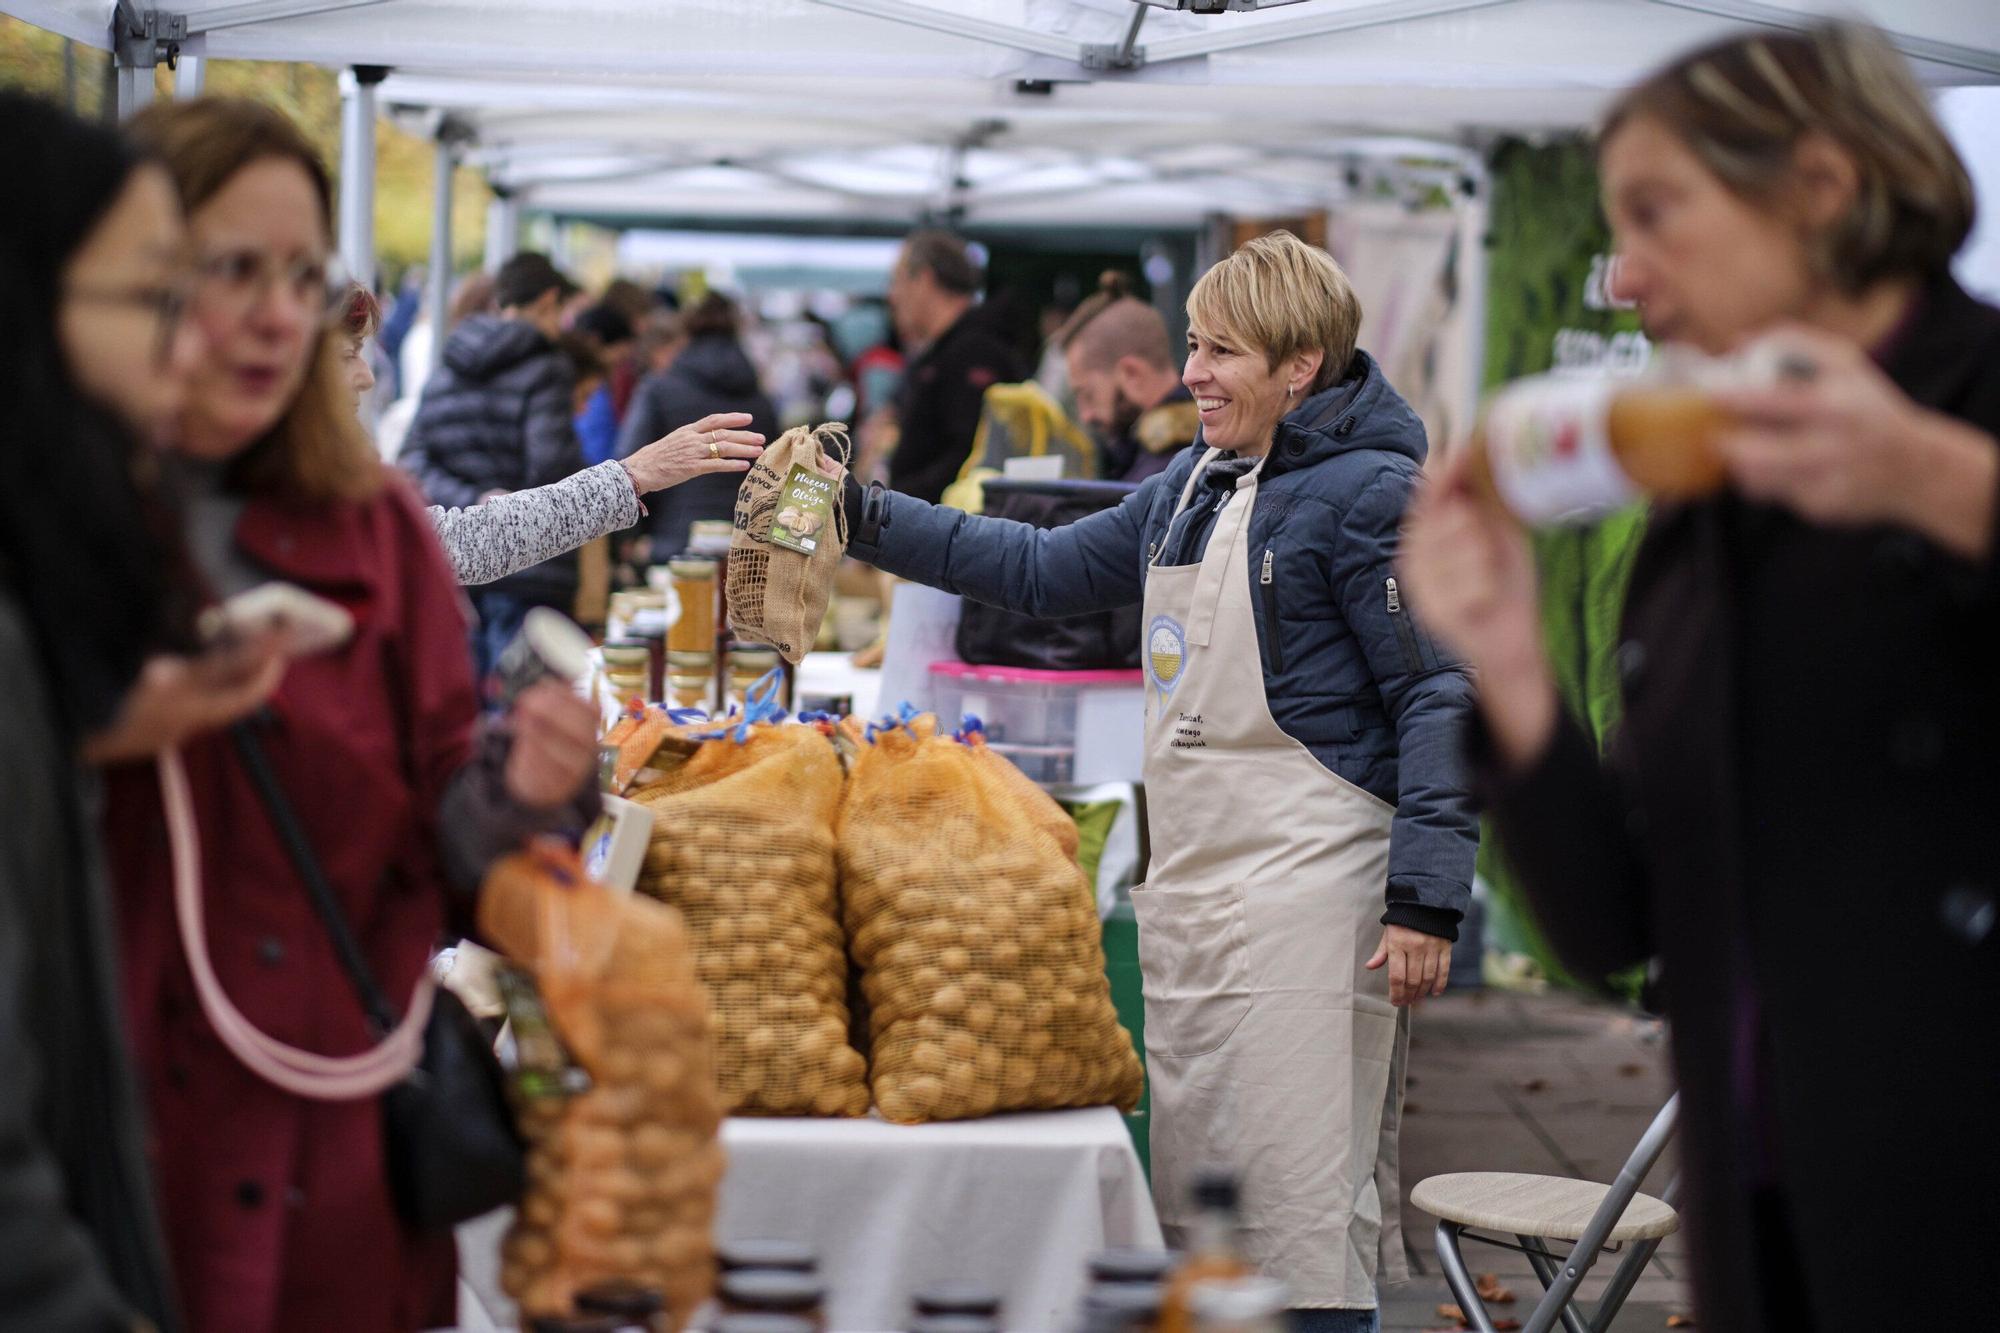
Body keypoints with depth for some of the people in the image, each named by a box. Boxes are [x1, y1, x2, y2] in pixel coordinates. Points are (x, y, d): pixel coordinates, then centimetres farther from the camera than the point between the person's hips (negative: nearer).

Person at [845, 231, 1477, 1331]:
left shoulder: (1371, 493, -9)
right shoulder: (1194, 482, 16)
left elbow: (1440, 699, -12)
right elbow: (1045, 570, 26)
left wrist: (1426, 901, -18)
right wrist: (868, 520, 19)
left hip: (1306, 892, -9)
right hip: (1189, 888, 9)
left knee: (1301, 1195, -10)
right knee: (1191, 1192, 12)